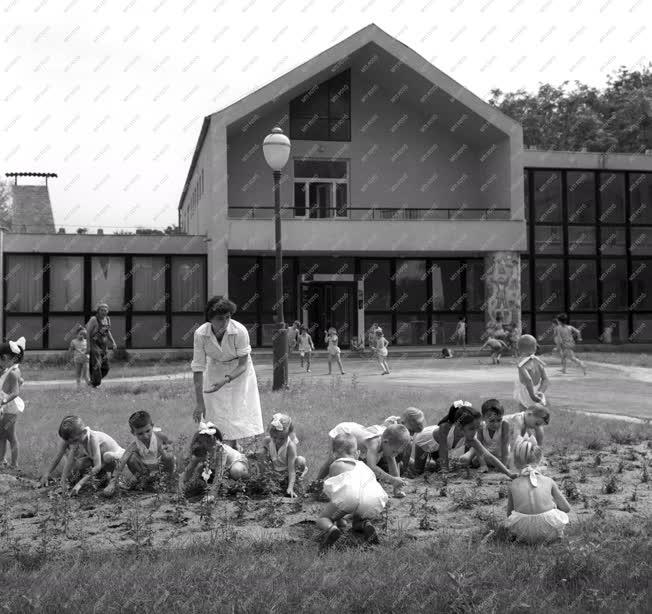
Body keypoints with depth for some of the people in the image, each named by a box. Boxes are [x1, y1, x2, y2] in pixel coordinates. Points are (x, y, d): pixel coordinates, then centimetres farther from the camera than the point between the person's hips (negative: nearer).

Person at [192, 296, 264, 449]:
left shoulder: (240, 331, -30)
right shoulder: (200, 334, -26)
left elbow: (243, 365, -20)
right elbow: (198, 369, -22)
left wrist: (225, 380, -36)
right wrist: (200, 403, -24)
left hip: (239, 371, -1)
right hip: (215, 371, 1)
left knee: (239, 412, -3)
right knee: (217, 414, -1)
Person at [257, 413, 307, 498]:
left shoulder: (290, 445, -30)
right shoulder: (268, 441, -19)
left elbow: (291, 469, -33)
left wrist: (290, 487, -42)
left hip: (287, 474, -3)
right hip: (274, 473, 3)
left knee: (300, 461, -30)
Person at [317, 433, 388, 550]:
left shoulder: (335, 465, 27)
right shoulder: (362, 465, 38)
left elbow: (333, 493, 29)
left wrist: (338, 518, 40)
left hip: (347, 496, -4)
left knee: (322, 519, 14)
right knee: (357, 521, 34)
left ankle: (331, 529, -19)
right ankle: (365, 524, 1)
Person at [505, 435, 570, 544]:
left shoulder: (514, 485, 1)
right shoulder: (548, 481, 0)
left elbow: (509, 514, 12)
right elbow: (566, 508, 9)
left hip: (524, 534, 0)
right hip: (549, 532, 0)